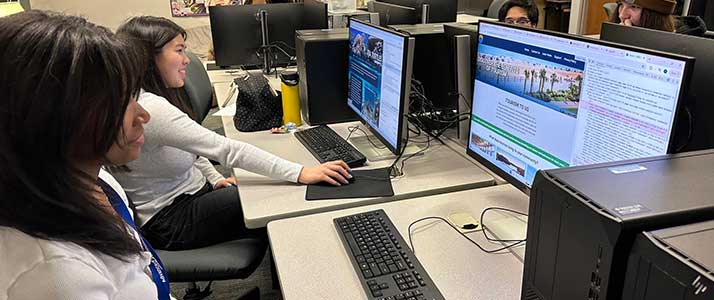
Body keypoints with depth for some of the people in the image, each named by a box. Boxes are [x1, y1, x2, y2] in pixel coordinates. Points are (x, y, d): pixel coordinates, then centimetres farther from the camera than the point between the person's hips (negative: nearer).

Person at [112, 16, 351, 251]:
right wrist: (300, 173, -33)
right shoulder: (150, 108, -28)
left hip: (192, 192, 9)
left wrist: (215, 179, 0)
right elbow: (224, 149, -33)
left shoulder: (152, 98, 4)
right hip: (169, 221, -9)